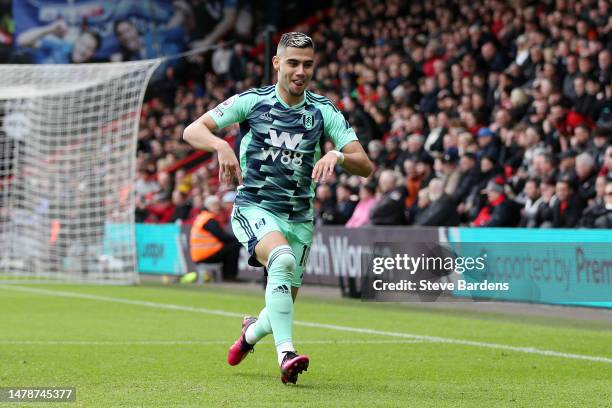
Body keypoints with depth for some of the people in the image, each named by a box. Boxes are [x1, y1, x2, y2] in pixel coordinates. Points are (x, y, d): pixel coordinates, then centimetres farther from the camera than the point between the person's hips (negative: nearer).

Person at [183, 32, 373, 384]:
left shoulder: (324, 111, 0)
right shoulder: (252, 101, -3)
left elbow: (365, 166, -6)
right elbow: (192, 131, -5)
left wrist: (337, 155, -27)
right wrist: (221, 145, -25)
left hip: (299, 218, 3)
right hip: (254, 209, -3)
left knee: (284, 307, 7)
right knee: (283, 259, -35)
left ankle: (252, 332, 44)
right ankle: (286, 354, -37)